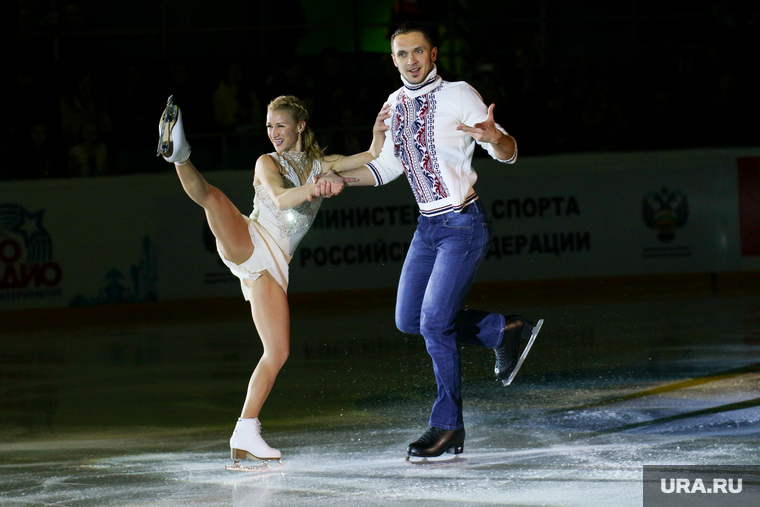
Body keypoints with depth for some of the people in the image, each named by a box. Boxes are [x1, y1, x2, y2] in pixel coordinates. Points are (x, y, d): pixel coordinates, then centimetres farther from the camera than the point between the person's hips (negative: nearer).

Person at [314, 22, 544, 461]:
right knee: (409, 319, 9)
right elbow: (390, 167, 19)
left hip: (464, 224, -8)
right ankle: (506, 331, 20)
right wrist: (340, 178, 6)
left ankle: (449, 428, -3)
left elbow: (508, 154, -16)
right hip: (429, 225, 8)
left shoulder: (459, 96, -13)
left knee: (435, 321, -13)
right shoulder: (396, 104, 8)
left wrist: (493, 136, -39)